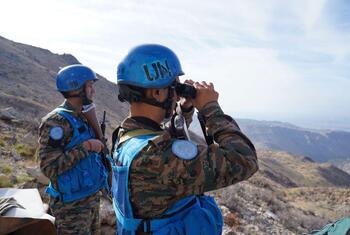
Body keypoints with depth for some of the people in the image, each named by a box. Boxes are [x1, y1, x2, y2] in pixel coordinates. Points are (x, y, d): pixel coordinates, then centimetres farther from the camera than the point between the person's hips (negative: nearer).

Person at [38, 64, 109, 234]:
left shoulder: (83, 118, 7)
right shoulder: (55, 122, -19)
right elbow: (49, 167, -24)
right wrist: (85, 146, -25)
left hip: (91, 197, 8)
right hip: (72, 205, -8)